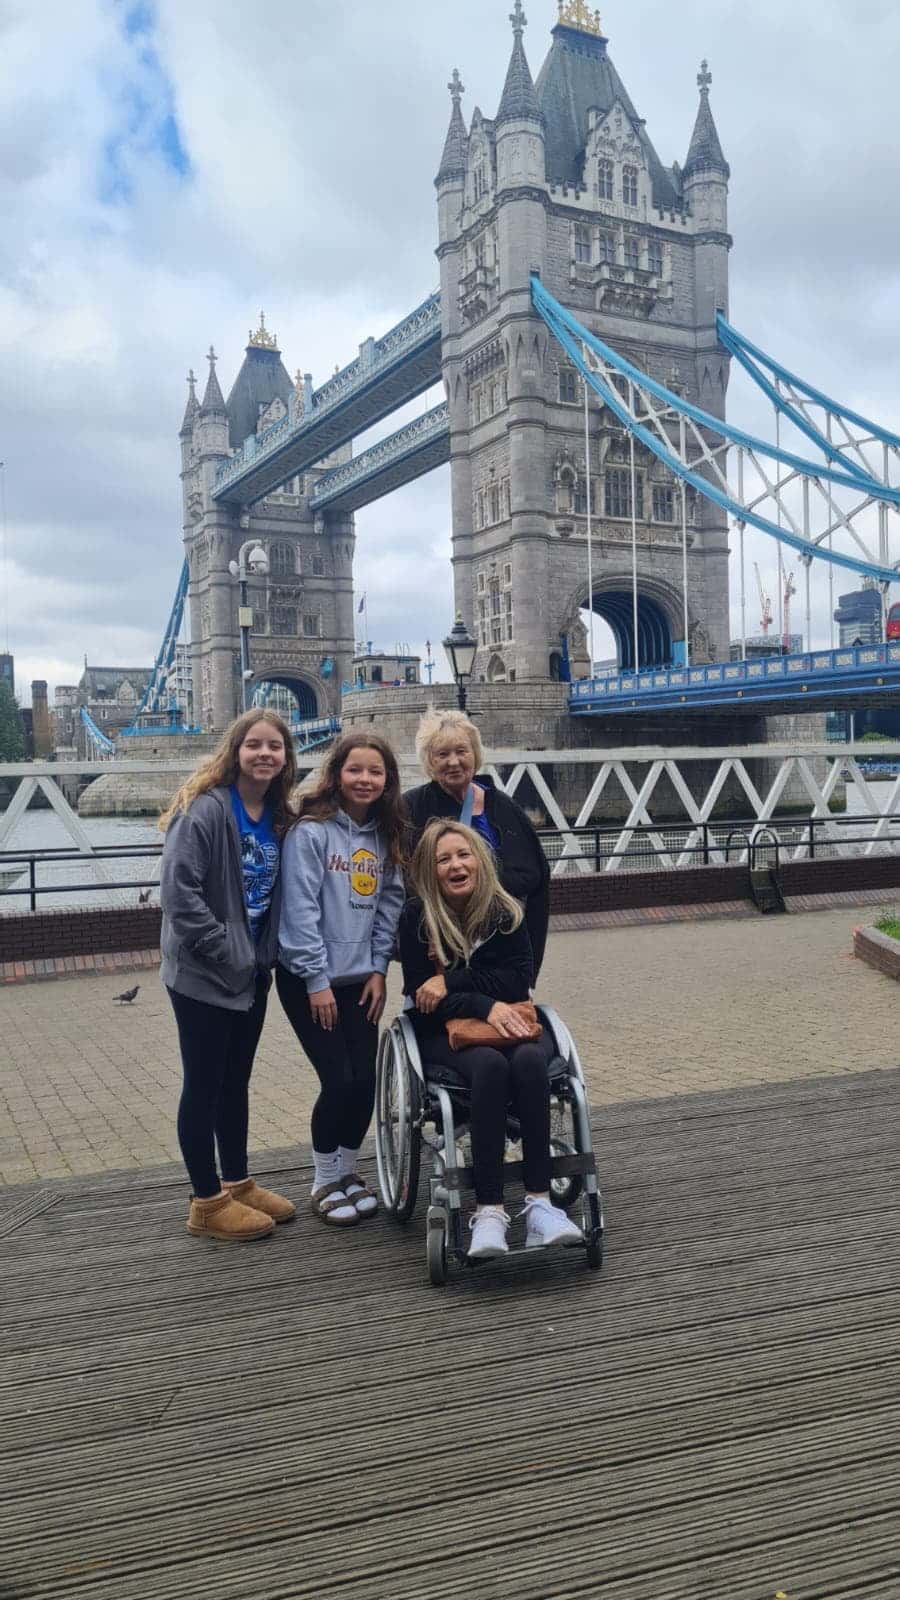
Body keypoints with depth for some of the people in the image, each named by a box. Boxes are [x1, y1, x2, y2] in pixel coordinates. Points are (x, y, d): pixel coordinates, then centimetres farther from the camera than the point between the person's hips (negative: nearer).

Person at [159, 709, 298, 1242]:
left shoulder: (279, 816, 5)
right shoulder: (205, 808, -18)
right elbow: (179, 892, -23)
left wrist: (266, 953, 2)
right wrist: (226, 953, -19)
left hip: (253, 973, 7)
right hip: (204, 974, -7)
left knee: (236, 1080, 17)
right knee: (204, 1084, 4)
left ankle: (238, 1183, 31)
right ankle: (208, 1203, 16)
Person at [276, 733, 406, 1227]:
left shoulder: (386, 836, 6)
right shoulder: (311, 832, -12)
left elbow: (390, 904, 8)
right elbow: (300, 909, -15)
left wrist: (378, 968, 0)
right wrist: (317, 980, -15)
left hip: (360, 979, 5)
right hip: (308, 979, -5)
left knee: (365, 1080, 4)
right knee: (339, 1080, -5)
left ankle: (349, 1172, 25)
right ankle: (324, 1183, 16)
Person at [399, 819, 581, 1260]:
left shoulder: (504, 910, 2)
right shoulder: (417, 917, -4)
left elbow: (519, 980, -7)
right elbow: (421, 997, -9)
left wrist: (452, 981, -16)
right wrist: (486, 1005, -22)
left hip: (510, 1022, 2)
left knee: (528, 1060, -33)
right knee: (490, 1066, -35)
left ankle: (539, 1201, -34)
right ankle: (488, 1209, -37)